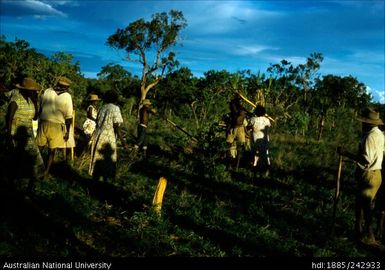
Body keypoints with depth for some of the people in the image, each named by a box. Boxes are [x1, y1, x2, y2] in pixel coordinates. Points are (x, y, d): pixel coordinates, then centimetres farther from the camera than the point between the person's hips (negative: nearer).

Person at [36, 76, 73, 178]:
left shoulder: (47, 91, 2)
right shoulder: (67, 96, -7)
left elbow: (40, 108, 9)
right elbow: (68, 117, -7)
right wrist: (67, 131, 2)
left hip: (43, 123, 3)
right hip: (57, 126, -2)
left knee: (39, 148, 14)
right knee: (52, 150, 10)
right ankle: (46, 172, 18)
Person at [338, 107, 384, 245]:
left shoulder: (370, 137, -23)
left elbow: (366, 160, -30)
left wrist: (346, 153, -27)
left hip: (369, 176, -10)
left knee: (366, 205, 1)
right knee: (360, 201, 20)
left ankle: (368, 236, 12)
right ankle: (358, 228, 33)